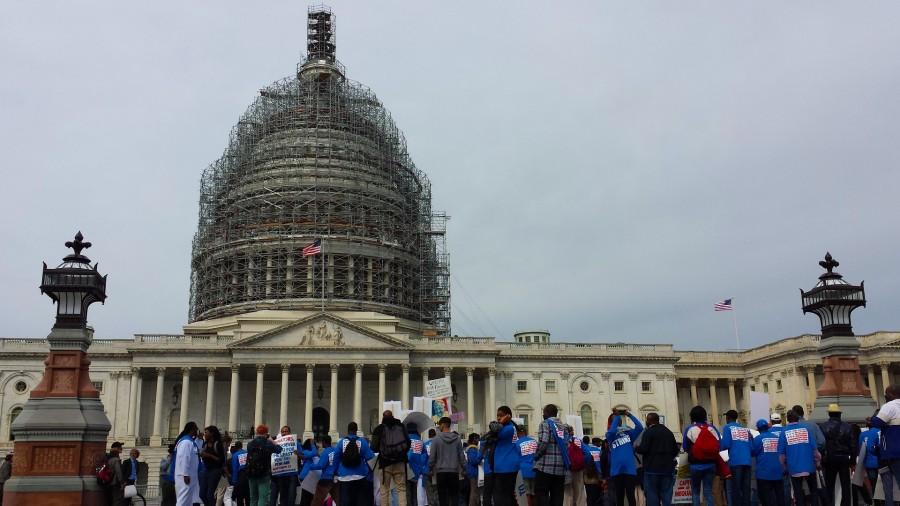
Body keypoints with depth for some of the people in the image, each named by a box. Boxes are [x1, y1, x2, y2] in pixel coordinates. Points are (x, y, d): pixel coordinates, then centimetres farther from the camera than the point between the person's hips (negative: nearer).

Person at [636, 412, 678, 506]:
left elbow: (643, 449, -16)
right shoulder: (669, 432, 12)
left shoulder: (648, 432, -8)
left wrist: (636, 448, 4)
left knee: (652, 495, -2)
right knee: (666, 495, 7)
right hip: (668, 468, 6)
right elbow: (675, 450, 12)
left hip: (652, 468, -6)